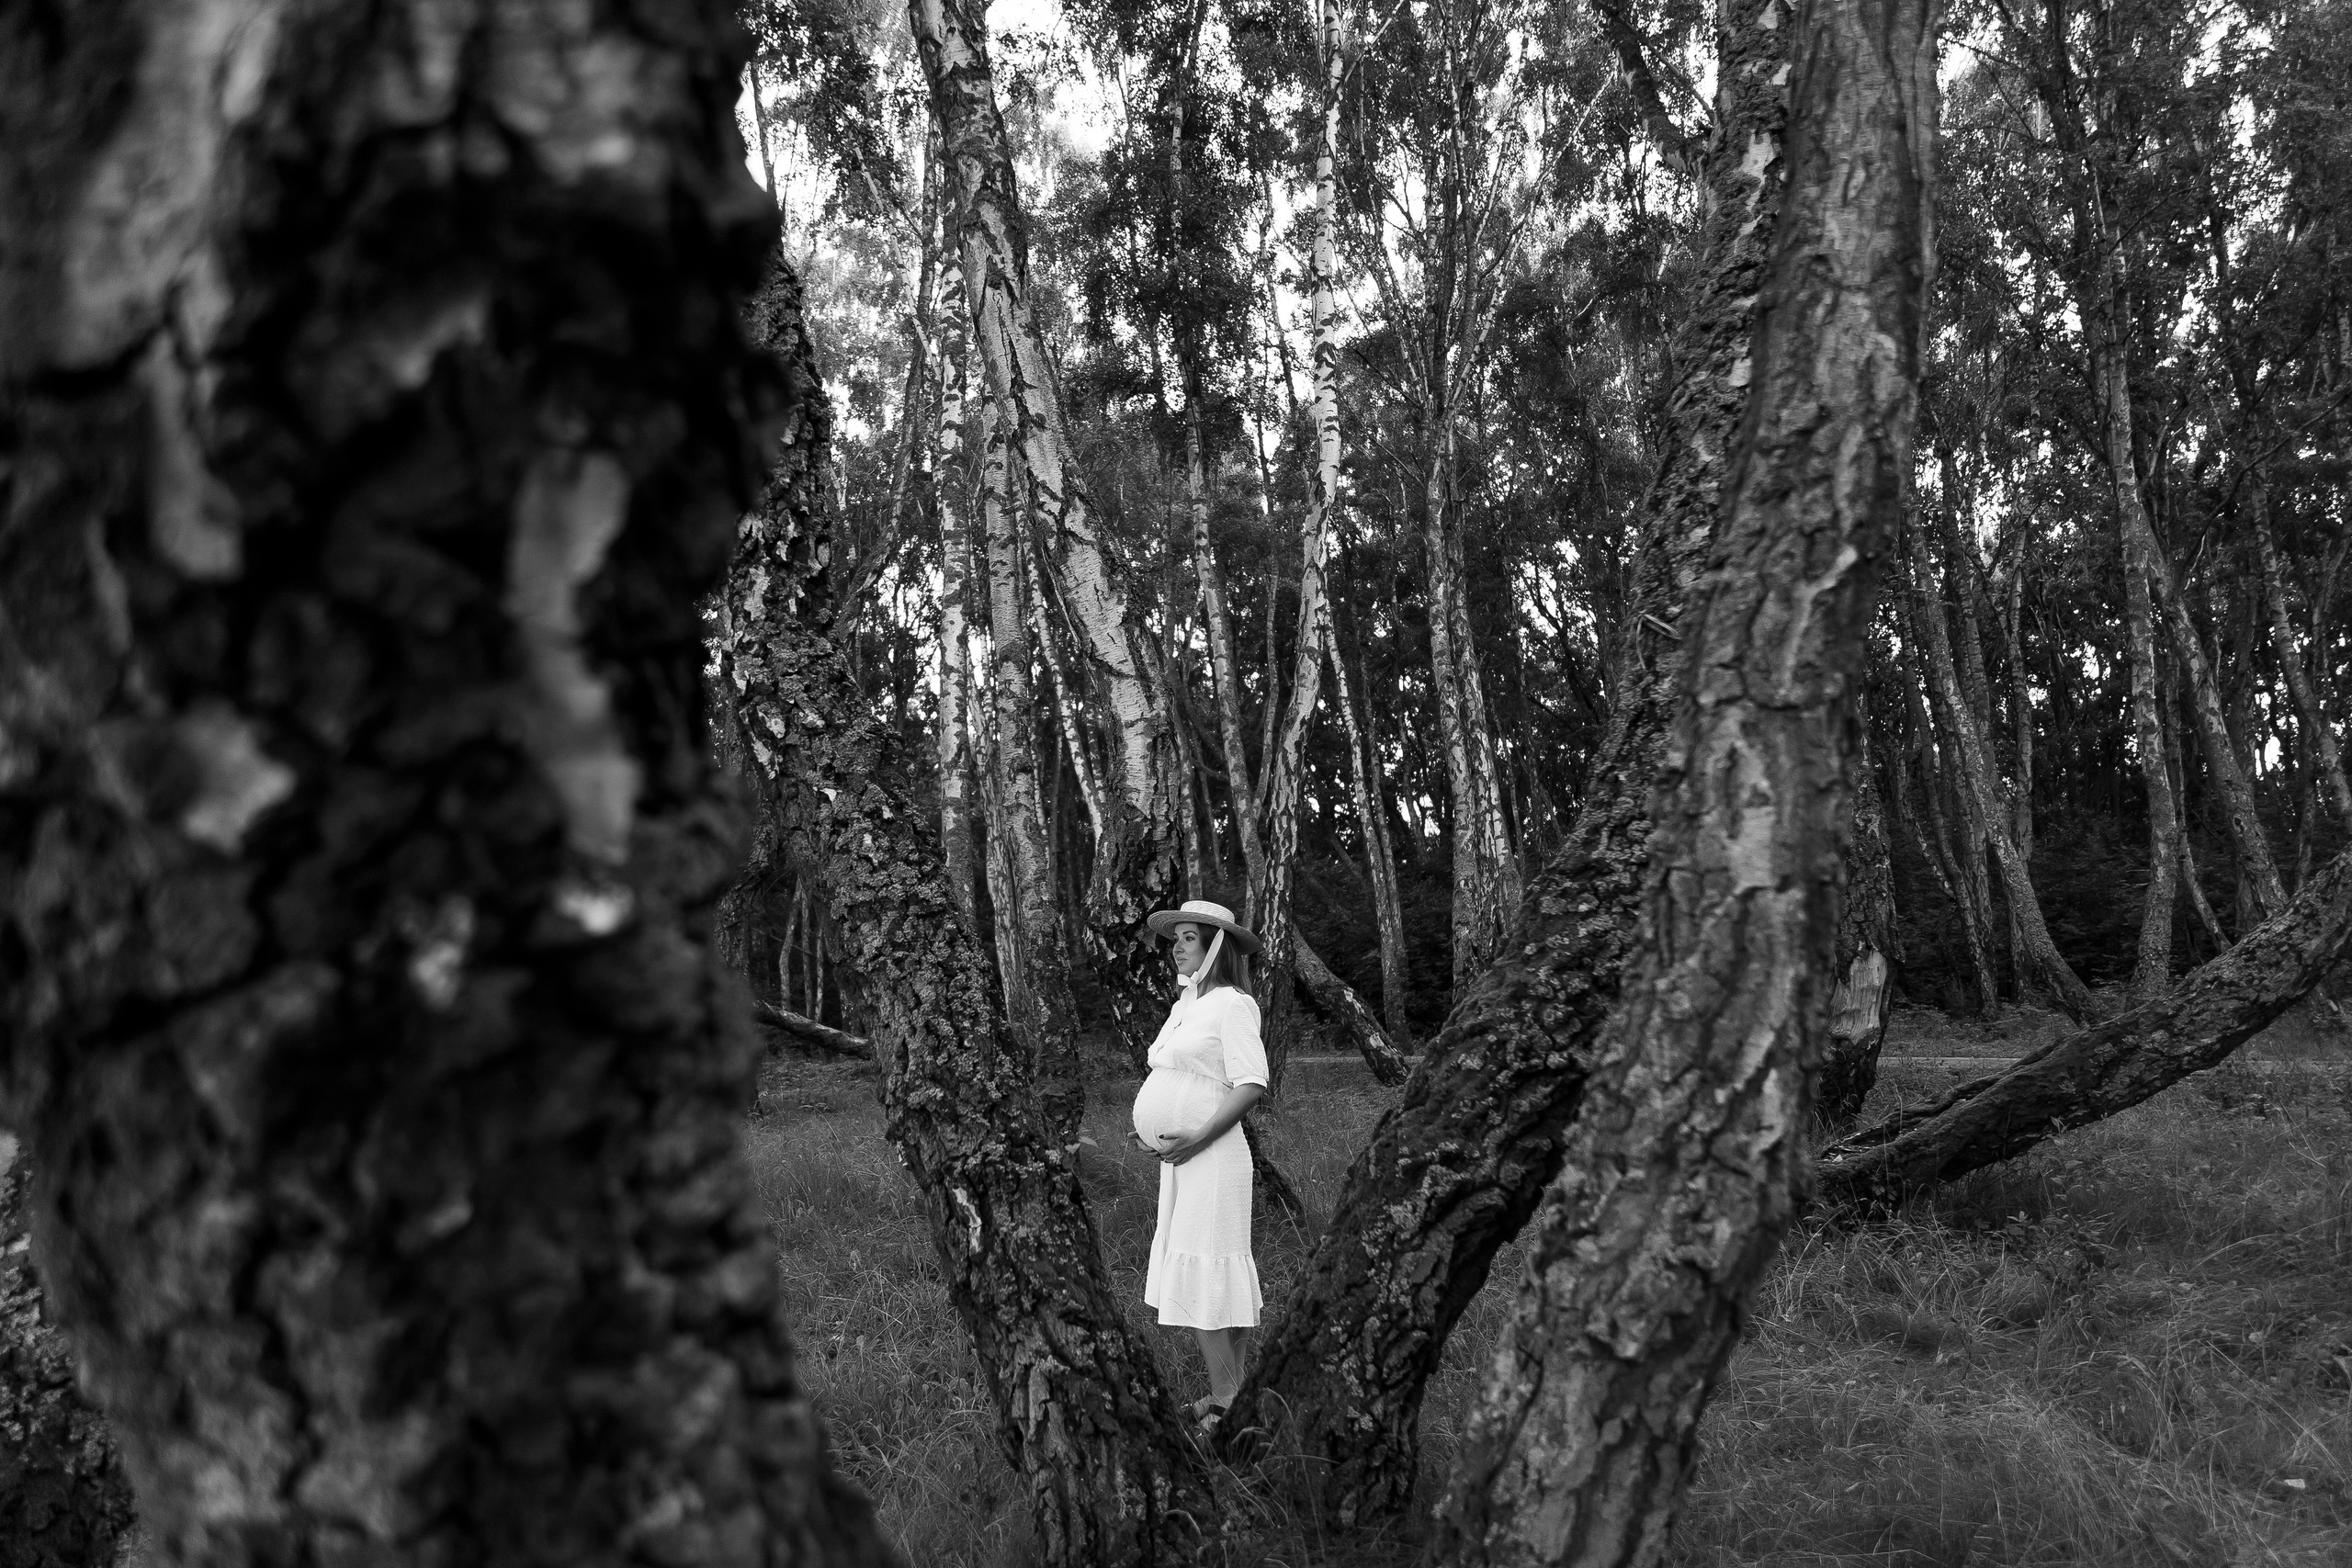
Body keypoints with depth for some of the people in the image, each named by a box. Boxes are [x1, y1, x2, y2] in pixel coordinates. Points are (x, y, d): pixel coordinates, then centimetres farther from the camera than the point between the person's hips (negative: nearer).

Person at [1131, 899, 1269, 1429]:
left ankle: (1223, 1404, 0)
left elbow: (1252, 1085, -17)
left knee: (1204, 1282, -7)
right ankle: (1233, 1393, 21)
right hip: (1179, 1155, 9)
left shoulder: (1233, 1004, -11)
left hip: (1212, 1157, -9)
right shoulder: (1182, 1006, 15)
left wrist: (1196, 1139, -19)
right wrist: (1151, 1127, 9)